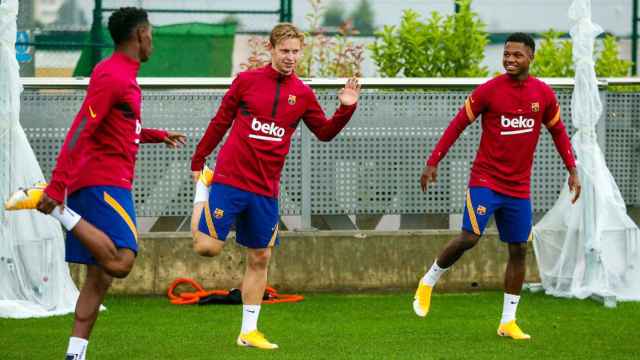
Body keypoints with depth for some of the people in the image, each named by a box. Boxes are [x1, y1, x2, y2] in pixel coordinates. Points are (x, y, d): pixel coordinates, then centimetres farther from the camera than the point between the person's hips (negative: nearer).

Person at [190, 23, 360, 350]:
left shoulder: (303, 94, 6)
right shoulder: (246, 80, -3)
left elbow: (325, 132, 12)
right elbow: (220, 122, 5)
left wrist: (345, 109, -6)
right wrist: (197, 161, 9)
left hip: (265, 191, 3)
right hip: (229, 180, -3)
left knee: (260, 259, 6)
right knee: (208, 247, -9)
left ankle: (248, 332, 16)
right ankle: (202, 188, 22)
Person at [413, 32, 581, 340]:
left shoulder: (544, 94, 2)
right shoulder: (488, 91, -8)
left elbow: (558, 132, 16)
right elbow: (458, 125, -2)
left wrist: (572, 170, 10)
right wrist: (433, 162, -5)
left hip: (519, 187, 4)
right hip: (485, 180, -4)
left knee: (518, 251, 3)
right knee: (469, 238, -16)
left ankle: (508, 322, 12)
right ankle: (428, 282, 9)